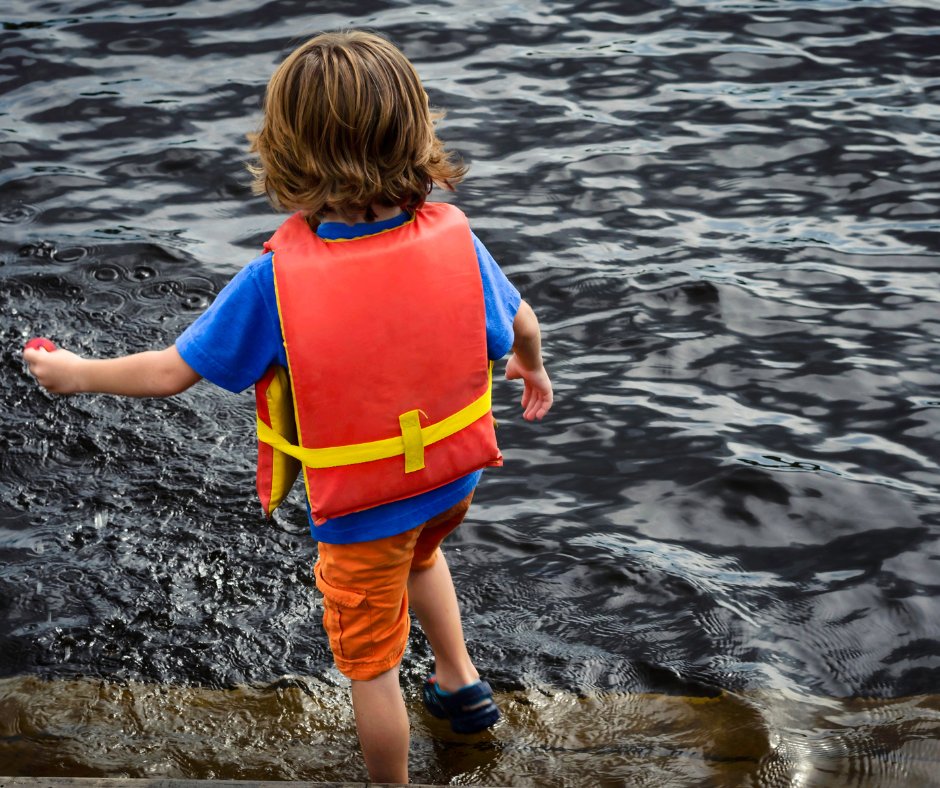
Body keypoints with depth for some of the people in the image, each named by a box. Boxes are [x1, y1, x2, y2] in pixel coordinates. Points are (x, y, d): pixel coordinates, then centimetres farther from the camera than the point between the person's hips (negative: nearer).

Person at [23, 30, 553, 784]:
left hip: (362, 509, -4)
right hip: (454, 476, 4)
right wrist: (532, 367, 21)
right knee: (418, 550, 39)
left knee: (372, 666, 18)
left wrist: (77, 374, 1)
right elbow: (521, 328, -4)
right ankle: (462, 681, 47)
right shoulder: (455, 238, -21)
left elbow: (171, 372, -18)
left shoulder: (277, 279, -29)